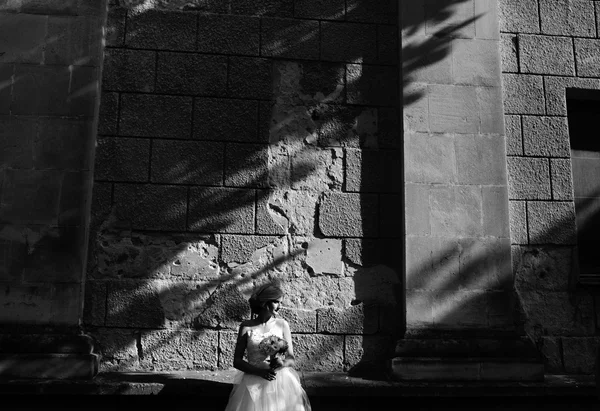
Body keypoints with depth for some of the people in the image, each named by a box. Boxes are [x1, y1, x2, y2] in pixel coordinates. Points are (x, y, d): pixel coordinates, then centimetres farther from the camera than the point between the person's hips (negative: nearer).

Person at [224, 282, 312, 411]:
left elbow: (291, 359, 3)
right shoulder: (246, 326, -2)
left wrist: (282, 364, -20)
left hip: (281, 382, 1)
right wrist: (260, 371, -16)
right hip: (254, 384, -1)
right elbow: (237, 361, -1)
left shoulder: (282, 324, 0)